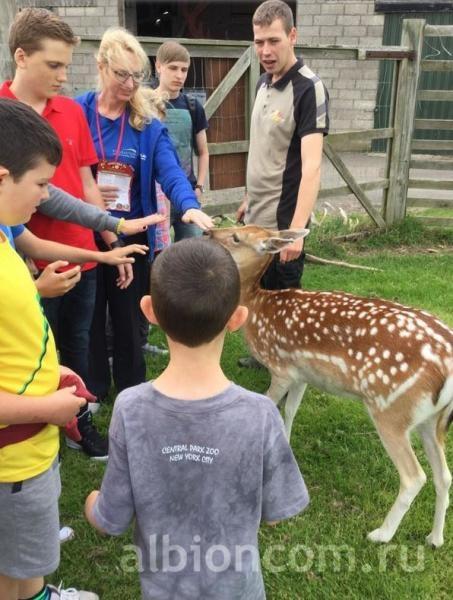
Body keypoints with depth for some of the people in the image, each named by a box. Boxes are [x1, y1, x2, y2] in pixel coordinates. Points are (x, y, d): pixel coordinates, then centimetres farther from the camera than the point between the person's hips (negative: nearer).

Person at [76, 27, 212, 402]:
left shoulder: (148, 123, -2)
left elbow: (170, 171, -14)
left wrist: (191, 206, -34)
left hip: (132, 237, 0)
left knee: (129, 317, 14)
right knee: (88, 317, 13)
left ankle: (131, 392, 32)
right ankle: (92, 390, 33)